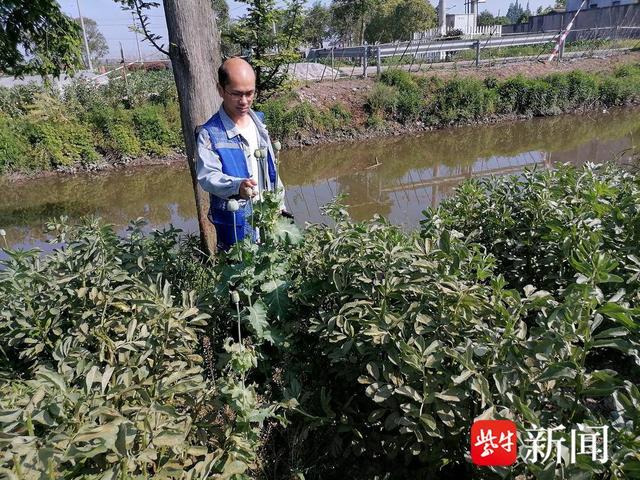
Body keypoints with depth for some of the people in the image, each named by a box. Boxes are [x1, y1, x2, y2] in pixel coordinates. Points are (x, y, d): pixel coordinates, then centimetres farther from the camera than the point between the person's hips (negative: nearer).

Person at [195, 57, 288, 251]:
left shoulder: (258, 121, 5)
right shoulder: (209, 134, -15)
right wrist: (237, 186, -44)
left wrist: (279, 204, 14)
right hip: (236, 224, -6)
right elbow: (207, 176, -24)